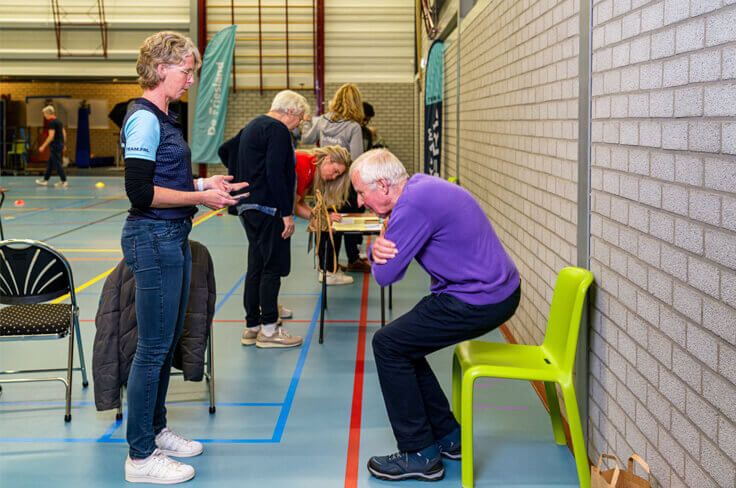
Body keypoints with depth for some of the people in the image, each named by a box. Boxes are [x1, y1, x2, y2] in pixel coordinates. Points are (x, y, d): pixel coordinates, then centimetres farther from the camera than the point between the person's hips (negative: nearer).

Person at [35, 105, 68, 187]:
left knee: (57, 164, -3)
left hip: (55, 145, -9)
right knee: (50, 163, 16)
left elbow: (51, 136, -21)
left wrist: (43, 146, -16)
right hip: (60, 144, 9)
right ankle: (45, 180, 23)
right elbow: (64, 133, 16)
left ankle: (64, 181, 0)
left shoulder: (52, 122, -17)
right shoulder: (58, 121, 11)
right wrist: (64, 145, 23)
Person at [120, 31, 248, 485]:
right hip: (152, 239, -10)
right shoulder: (144, 119, -15)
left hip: (173, 238, 10)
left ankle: (156, 430, 31)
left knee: (167, 342, 17)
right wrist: (200, 197, -16)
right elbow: (141, 193, -21)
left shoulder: (163, 118, 15)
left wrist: (205, 182, 9)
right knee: (153, 348, -3)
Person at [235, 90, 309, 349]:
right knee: (273, 266, -4)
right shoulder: (278, 130, -12)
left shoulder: (252, 126, 20)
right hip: (268, 208, -10)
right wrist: (287, 213, -20)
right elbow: (275, 173, -21)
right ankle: (268, 329, -1)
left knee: (256, 266, 13)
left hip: (248, 207, 10)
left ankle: (252, 326, 18)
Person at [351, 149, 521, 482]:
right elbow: (383, 254, 16)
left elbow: (385, 275, -19)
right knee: (402, 343, 17)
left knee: (388, 344, -3)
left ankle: (421, 454, 3)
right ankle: (447, 436, 25)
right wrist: (376, 249, -8)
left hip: (478, 302, -10)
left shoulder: (414, 205, -22)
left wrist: (381, 253, 4)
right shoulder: (420, 187, 11)